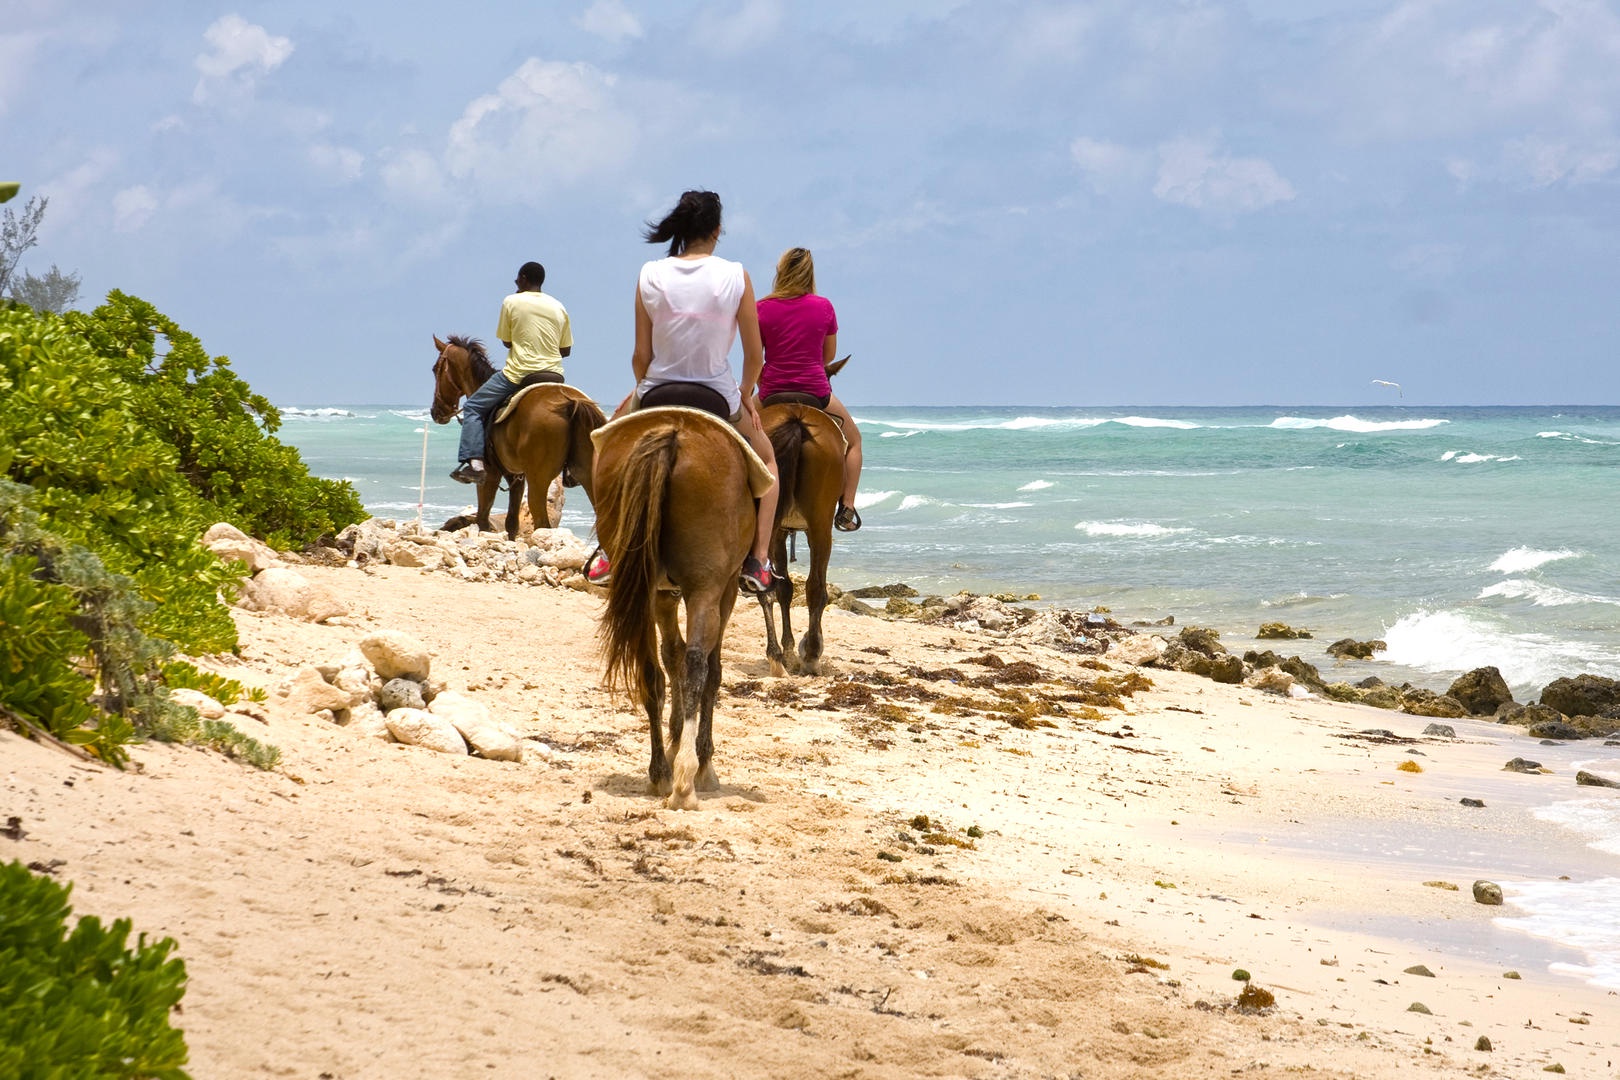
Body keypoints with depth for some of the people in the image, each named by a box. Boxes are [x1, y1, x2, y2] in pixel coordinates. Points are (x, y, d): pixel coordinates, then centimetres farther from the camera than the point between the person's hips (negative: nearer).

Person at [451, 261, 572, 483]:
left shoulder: (512, 302, -3)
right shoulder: (558, 307, 10)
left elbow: (506, 341, 4)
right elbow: (566, 349, 12)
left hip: (519, 373, -4)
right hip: (554, 374, 4)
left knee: (473, 407, 7)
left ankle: (474, 462, -10)